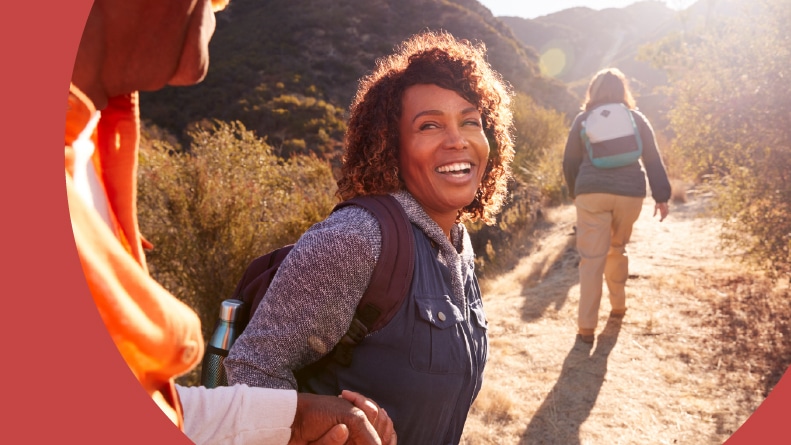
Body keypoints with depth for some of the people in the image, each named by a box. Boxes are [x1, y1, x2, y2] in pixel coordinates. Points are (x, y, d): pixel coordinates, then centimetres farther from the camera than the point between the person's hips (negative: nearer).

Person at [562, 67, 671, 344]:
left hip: (591, 193, -2)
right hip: (630, 193, 2)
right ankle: (618, 305, 32)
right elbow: (653, 159, 7)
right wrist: (661, 196, 8)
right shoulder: (636, 118, 11)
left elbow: (570, 161, 8)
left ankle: (586, 326, -5)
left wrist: (575, 193, 20)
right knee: (617, 250, 22)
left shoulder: (583, 119, 8)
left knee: (592, 259, -2)